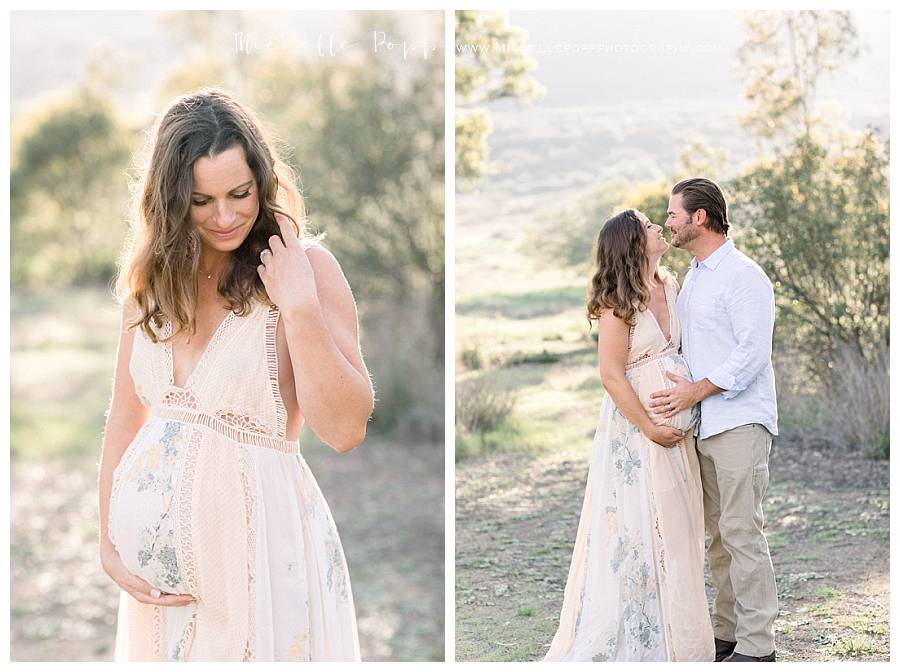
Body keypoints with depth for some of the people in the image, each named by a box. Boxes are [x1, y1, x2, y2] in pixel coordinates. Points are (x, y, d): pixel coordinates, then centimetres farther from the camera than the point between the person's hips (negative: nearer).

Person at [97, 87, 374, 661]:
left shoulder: (306, 267, -11)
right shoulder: (154, 277, 3)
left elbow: (345, 431, -17)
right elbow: (125, 416, 6)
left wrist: (299, 307, -24)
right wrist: (109, 543, 0)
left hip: (258, 541, -4)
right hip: (159, 540, 4)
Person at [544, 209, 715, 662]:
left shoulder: (670, 287, 8)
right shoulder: (616, 302, -14)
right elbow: (611, 375, -16)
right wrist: (649, 427, -15)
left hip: (677, 427, 7)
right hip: (633, 426, -7)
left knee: (674, 528, 12)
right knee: (634, 529, -2)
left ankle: (673, 633, 22)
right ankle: (627, 640, 7)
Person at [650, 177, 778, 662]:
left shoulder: (743, 275, -10)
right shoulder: (692, 277, 19)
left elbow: (753, 353, -17)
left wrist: (695, 390, -18)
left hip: (740, 422, -9)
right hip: (702, 423, 9)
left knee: (742, 532, -9)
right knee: (718, 534, 10)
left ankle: (756, 645, -5)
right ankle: (726, 634, 17)